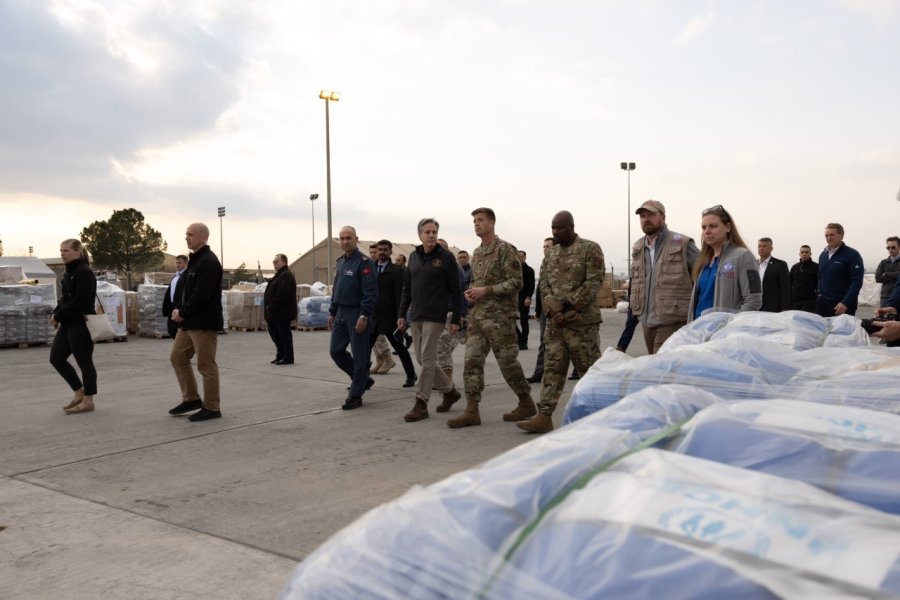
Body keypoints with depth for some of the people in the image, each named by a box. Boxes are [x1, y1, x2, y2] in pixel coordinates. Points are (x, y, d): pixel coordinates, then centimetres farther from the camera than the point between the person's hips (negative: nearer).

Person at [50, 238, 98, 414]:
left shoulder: (85, 273, -14)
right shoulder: (68, 272, 14)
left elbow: (80, 301, -21)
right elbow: (65, 299, 18)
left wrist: (58, 316, -15)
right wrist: (55, 313, 2)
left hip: (81, 324, -10)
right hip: (68, 324, 10)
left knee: (84, 362, -1)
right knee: (56, 358, 11)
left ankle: (88, 400, 10)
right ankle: (79, 393, 23)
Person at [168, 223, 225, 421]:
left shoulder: (209, 262, -16)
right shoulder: (195, 260, 16)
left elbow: (201, 295, -22)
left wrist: (182, 313, -12)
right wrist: (179, 310, 3)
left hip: (204, 323, -10)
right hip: (190, 321, 10)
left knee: (206, 366, -3)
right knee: (177, 357, 14)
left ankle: (212, 408, 7)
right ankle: (191, 399, 24)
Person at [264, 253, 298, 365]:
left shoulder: (286, 276, -16)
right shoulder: (280, 275, 20)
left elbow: (282, 295, -25)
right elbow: (271, 293, 24)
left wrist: (271, 306, -19)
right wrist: (269, 308, 15)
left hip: (283, 312, -11)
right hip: (275, 313, 11)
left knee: (284, 334, -4)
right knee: (273, 331, 16)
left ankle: (288, 358, 3)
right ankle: (281, 355, 24)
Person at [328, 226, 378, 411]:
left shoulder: (363, 262, -12)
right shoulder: (340, 262, 15)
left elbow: (371, 292, -18)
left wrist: (364, 316, -23)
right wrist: (332, 312, 17)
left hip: (357, 314, -8)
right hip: (341, 313, 8)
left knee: (359, 356, 0)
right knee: (336, 351, 9)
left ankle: (356, 395, 8)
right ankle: (362, 379, 26)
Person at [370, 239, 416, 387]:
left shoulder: (396, 271, -4)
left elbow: (399, 296, -10)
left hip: (388, 317, -4)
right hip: (372, 316, 4)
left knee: (399, 347, 7)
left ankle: (411, 375, 23)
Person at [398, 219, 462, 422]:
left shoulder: (446, 257, -5)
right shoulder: (413, 256, 11)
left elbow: (455, 290, -7)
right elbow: (407, 288, 15)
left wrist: (455, 319, -10)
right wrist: (401, 314, 10)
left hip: (435, 317, -6)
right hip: (415, 316, 6)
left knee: (427, 359, -6)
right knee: (423, 359, 10)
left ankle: (420, 404, 0)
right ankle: (450, 390, 27)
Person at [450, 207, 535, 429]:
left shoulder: (505, 249, -8)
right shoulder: (476, 253, 16)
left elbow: (516, 282, -14)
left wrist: (486, 290, -18)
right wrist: (471, 292, 5)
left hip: (499, 315, -7)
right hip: (477, 315, 7)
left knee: (507, 361, 1)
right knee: (472, 361, 0)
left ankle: (526, 403, 19)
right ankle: (472, 411, 3)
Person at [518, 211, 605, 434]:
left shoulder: (590, 249, -4)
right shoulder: (550, 253, 14)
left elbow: (594, 283, -12)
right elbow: (544, 284, 10)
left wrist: (567, 305, -15)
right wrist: (554, 308, -8)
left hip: (582, 322, -5)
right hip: (555, 322, 6)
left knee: (591, 369, 3)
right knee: (552, 369, 4)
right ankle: (544, 417, 5)